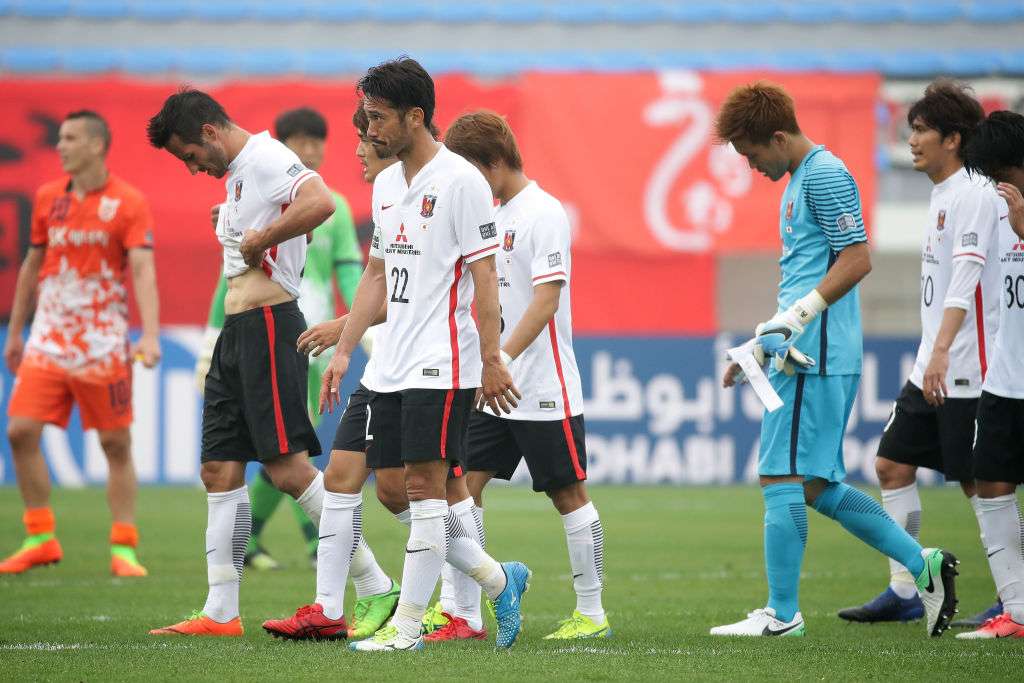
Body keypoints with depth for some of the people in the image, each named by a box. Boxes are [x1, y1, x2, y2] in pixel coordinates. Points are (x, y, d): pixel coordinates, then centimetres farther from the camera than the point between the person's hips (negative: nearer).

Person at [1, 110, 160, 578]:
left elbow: (143, 270, -16)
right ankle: (41, 539, 6)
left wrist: (150, 334, -29)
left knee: (116, 444, 0)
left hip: (102, 344, -4)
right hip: (48, 340, 4)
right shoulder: (48, 198, 8)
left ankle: (123, 548, 6)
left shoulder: (128, 203, -7)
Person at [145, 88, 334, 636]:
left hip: (269, 325, -11)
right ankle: (221, 613, 10)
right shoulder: (236, 174, 20)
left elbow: (321, 203, -30)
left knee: (289, 467, -13)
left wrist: (259, 240, -20)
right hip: (236, 333, 11)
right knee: (219, 471, 8)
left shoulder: (267, 159, -12)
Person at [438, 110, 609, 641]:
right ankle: (464, 613, 3)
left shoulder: (543, 214, -12)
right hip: (494, 390, 8)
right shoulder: (495, 215, 14)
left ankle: (591, 613, 9)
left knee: (568, 494, 1)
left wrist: (501, 359, -27)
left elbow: (546, 300, -20)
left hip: (544, 389, -8)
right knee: (463, 487, 1)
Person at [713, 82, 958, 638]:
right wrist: (762, 342, 27)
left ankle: (781, 613, -1)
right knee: (817, 487, 11)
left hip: (817, 358, -10)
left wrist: (797, 315, -22)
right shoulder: (800, 179, 21)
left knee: (781, 478, -7)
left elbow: (857, 259, -18)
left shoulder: (826, 175, -10)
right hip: (808, 357, 10)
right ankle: (923, 565, 15)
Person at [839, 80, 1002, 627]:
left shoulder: (973, 195, -14)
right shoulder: (942, 196, 16)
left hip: (966, 370, -10)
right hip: (932, 370, 10)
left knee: (978, 481, -5)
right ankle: (903, 592, 12)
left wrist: (942, 352, -33)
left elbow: (965, 279, -24)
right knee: (893, 463, 7)